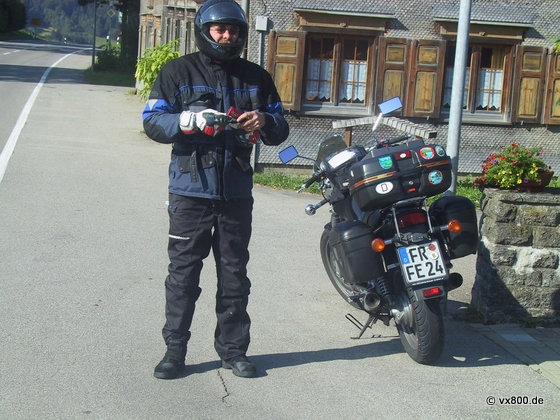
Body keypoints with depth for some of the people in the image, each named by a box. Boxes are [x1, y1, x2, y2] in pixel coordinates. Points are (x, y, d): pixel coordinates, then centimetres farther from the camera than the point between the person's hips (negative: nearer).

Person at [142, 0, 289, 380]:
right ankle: (175, 350, 11)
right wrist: (189, 120, -21)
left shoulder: (257, 77, 13)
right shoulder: (179, 71, 3)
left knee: (235, 275, 9)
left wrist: (264, 121, -9)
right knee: (183, 273, 1)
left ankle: (233, 349, 20)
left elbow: (281, 129, 14)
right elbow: (152, 121, -4)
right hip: (191, 192, -3)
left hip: (237, 193, 3)